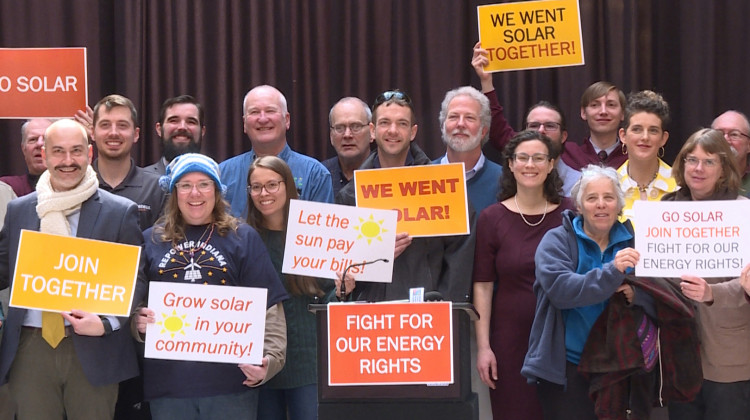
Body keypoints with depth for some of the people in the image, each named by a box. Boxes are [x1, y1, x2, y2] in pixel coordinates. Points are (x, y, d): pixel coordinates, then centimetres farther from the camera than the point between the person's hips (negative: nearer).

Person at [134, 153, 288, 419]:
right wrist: (138, 322, -7)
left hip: (231, 381, -1)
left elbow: (267, 308, 2)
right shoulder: (151, 240, 12)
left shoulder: (243, 238, 7)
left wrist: (270, 358, -12)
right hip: (168, 382, 2)